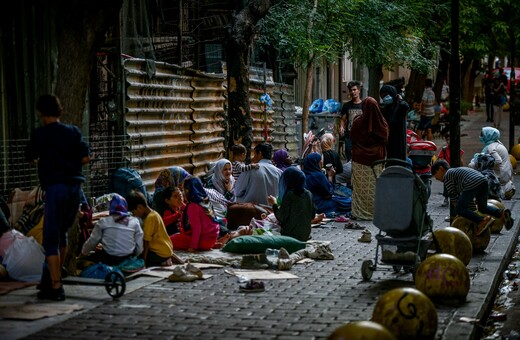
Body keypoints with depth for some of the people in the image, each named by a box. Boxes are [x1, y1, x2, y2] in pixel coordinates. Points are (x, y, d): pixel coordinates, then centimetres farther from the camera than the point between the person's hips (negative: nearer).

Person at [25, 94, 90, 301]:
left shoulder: (40, 134, -4)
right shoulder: (73, 131, 8)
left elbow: (30, 157, 11)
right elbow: (86, 157, 4)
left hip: (56, 187, -6)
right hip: (75, 185, 6)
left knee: (51, 239, -3)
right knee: (61, 233, 21)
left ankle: (55, 288, -8)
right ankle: (54, 278, 31)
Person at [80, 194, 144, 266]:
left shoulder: (104, 222, -1)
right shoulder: (134, 221, 2)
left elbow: (92, 241, 6)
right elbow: (139, 247, 2)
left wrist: (83, 254, 24)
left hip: (108, 260, -2)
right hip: (127, 260, 2)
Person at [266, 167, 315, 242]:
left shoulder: (289, 195, -12)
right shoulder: (308, 194, 5)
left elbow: (281, 218, -11)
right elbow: (312, 215, 13)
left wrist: (274, 204, 3)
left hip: (290, 234, -6)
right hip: (306, 235, 6)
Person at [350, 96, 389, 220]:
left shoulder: (358, 122, -11)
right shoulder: (382, 122, -5)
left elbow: (352, 139, 1)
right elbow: (385, 140, 4)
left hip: (360, 159, -2)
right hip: (377, 158, 2)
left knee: (361, 186, 4)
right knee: (376, 186, 8)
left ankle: (359, 212, 5)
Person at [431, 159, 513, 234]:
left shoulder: (446, 176, 11)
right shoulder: (457, 170, 37)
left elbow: (453, 196, 7)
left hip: (472, 184, -9)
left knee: (459, 209, -2)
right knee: (482, 207, 26)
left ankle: (482, 221, -19)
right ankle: (502, 213, 3)